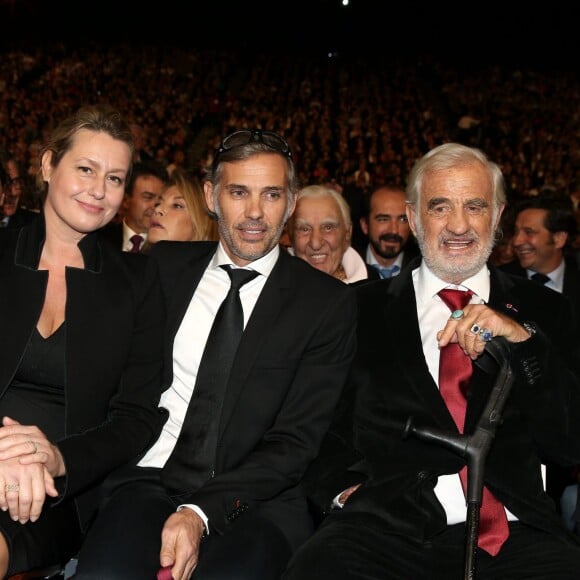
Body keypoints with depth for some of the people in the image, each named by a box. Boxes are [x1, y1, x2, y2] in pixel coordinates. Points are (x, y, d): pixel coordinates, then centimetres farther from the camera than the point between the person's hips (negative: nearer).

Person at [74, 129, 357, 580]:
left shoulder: (328, 302, 3)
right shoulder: (165, 266, 13)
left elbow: (297, 441, -3)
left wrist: (202, 513, -16)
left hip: (258, 499, -1)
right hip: (151, 478, 2)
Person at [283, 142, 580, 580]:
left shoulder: (543, 313, 13)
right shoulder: (363, 310, 12)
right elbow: (324, 427, 12)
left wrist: (523, 341, -8)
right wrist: (342, 487, -8)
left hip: (517, 534, 1)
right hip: (387, 525, -1)